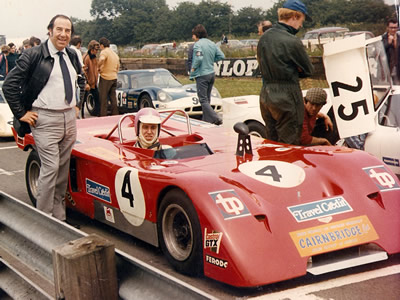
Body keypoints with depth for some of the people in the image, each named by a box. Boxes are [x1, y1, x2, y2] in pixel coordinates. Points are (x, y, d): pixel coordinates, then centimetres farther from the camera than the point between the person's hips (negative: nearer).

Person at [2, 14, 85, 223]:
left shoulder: (72, 56, 12)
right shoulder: (33, 55, -9)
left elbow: (81, 80, 30)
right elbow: (9, 84, -10)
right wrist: (21, 114, -10)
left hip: (70, 118, 6)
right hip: (45, 119, -6)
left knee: (63, 169, 10)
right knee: (50, 168, -10)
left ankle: (59, 217, 18)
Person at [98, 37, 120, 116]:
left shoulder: (104, 52, -9)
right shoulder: (114, 53, 17)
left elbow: (102, 59, -32)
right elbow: (117, 67, 24)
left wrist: (99, 67, -16)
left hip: (105, 78, -7)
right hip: (114, 78, 7)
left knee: (103, 98, -2)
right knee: (113, 97, 12)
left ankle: (103, 115, -1)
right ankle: (115, 114, 14)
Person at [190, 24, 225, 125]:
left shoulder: (198, 44, -14)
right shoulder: (212, 44, 9)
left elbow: (199, 58, -26)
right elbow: (221, 56, 8)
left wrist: (193, 68, -12)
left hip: (202, 75, -8)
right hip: (212, 74, 8)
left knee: (203, 100, -5)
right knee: (207, 99, 17)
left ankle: (216, 119, -17)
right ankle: (206, 120, 22)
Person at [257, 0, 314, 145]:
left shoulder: (263, 38, 7)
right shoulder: (292, 42, -17)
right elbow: (308, 70, -7)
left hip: (265, 94, 8)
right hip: (286, 98, -8)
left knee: (271, 143, 17)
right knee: (289, 145, 0)